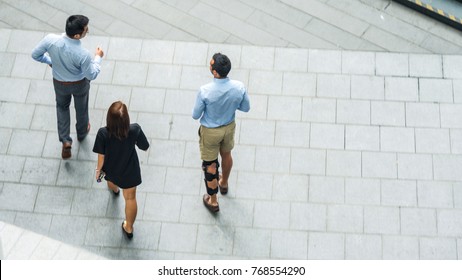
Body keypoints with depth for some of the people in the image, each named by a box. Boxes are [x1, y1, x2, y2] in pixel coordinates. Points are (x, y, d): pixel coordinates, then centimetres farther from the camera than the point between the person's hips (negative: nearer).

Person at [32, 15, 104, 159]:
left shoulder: (50, 40, -32)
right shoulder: (83, 54, -40)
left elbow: (35, 54, -13)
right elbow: (91, 75, -22)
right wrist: (98, 57, -6)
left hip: (59, 83, 3)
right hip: (79, 84, -2)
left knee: (62, 106, 32)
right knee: (81, 108, 29)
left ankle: (65, 141, 26)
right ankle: (82, 133, 57)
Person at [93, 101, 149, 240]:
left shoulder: (103, 133, -34)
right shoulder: (135, 130, -33)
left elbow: (101, 156, -20)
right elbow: (145, 147, -15)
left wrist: (98, 169, 0)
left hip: (111, 169, 1)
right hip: (130, 171, -1)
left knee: (112, 180, 39)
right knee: (130, 198, 22)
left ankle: (115, 189, 75)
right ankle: (129, 228, 39)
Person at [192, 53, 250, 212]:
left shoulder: (205, 91, -34)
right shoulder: (239, 87, -25)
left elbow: (195, 115, -19)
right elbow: (246, 108, -6)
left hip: (210, 132, -4)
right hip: (229, 127, 4)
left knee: (210, 164, 17)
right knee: (226, 154, 32)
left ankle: (213, 201, 34)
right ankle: (224, 183, 59)